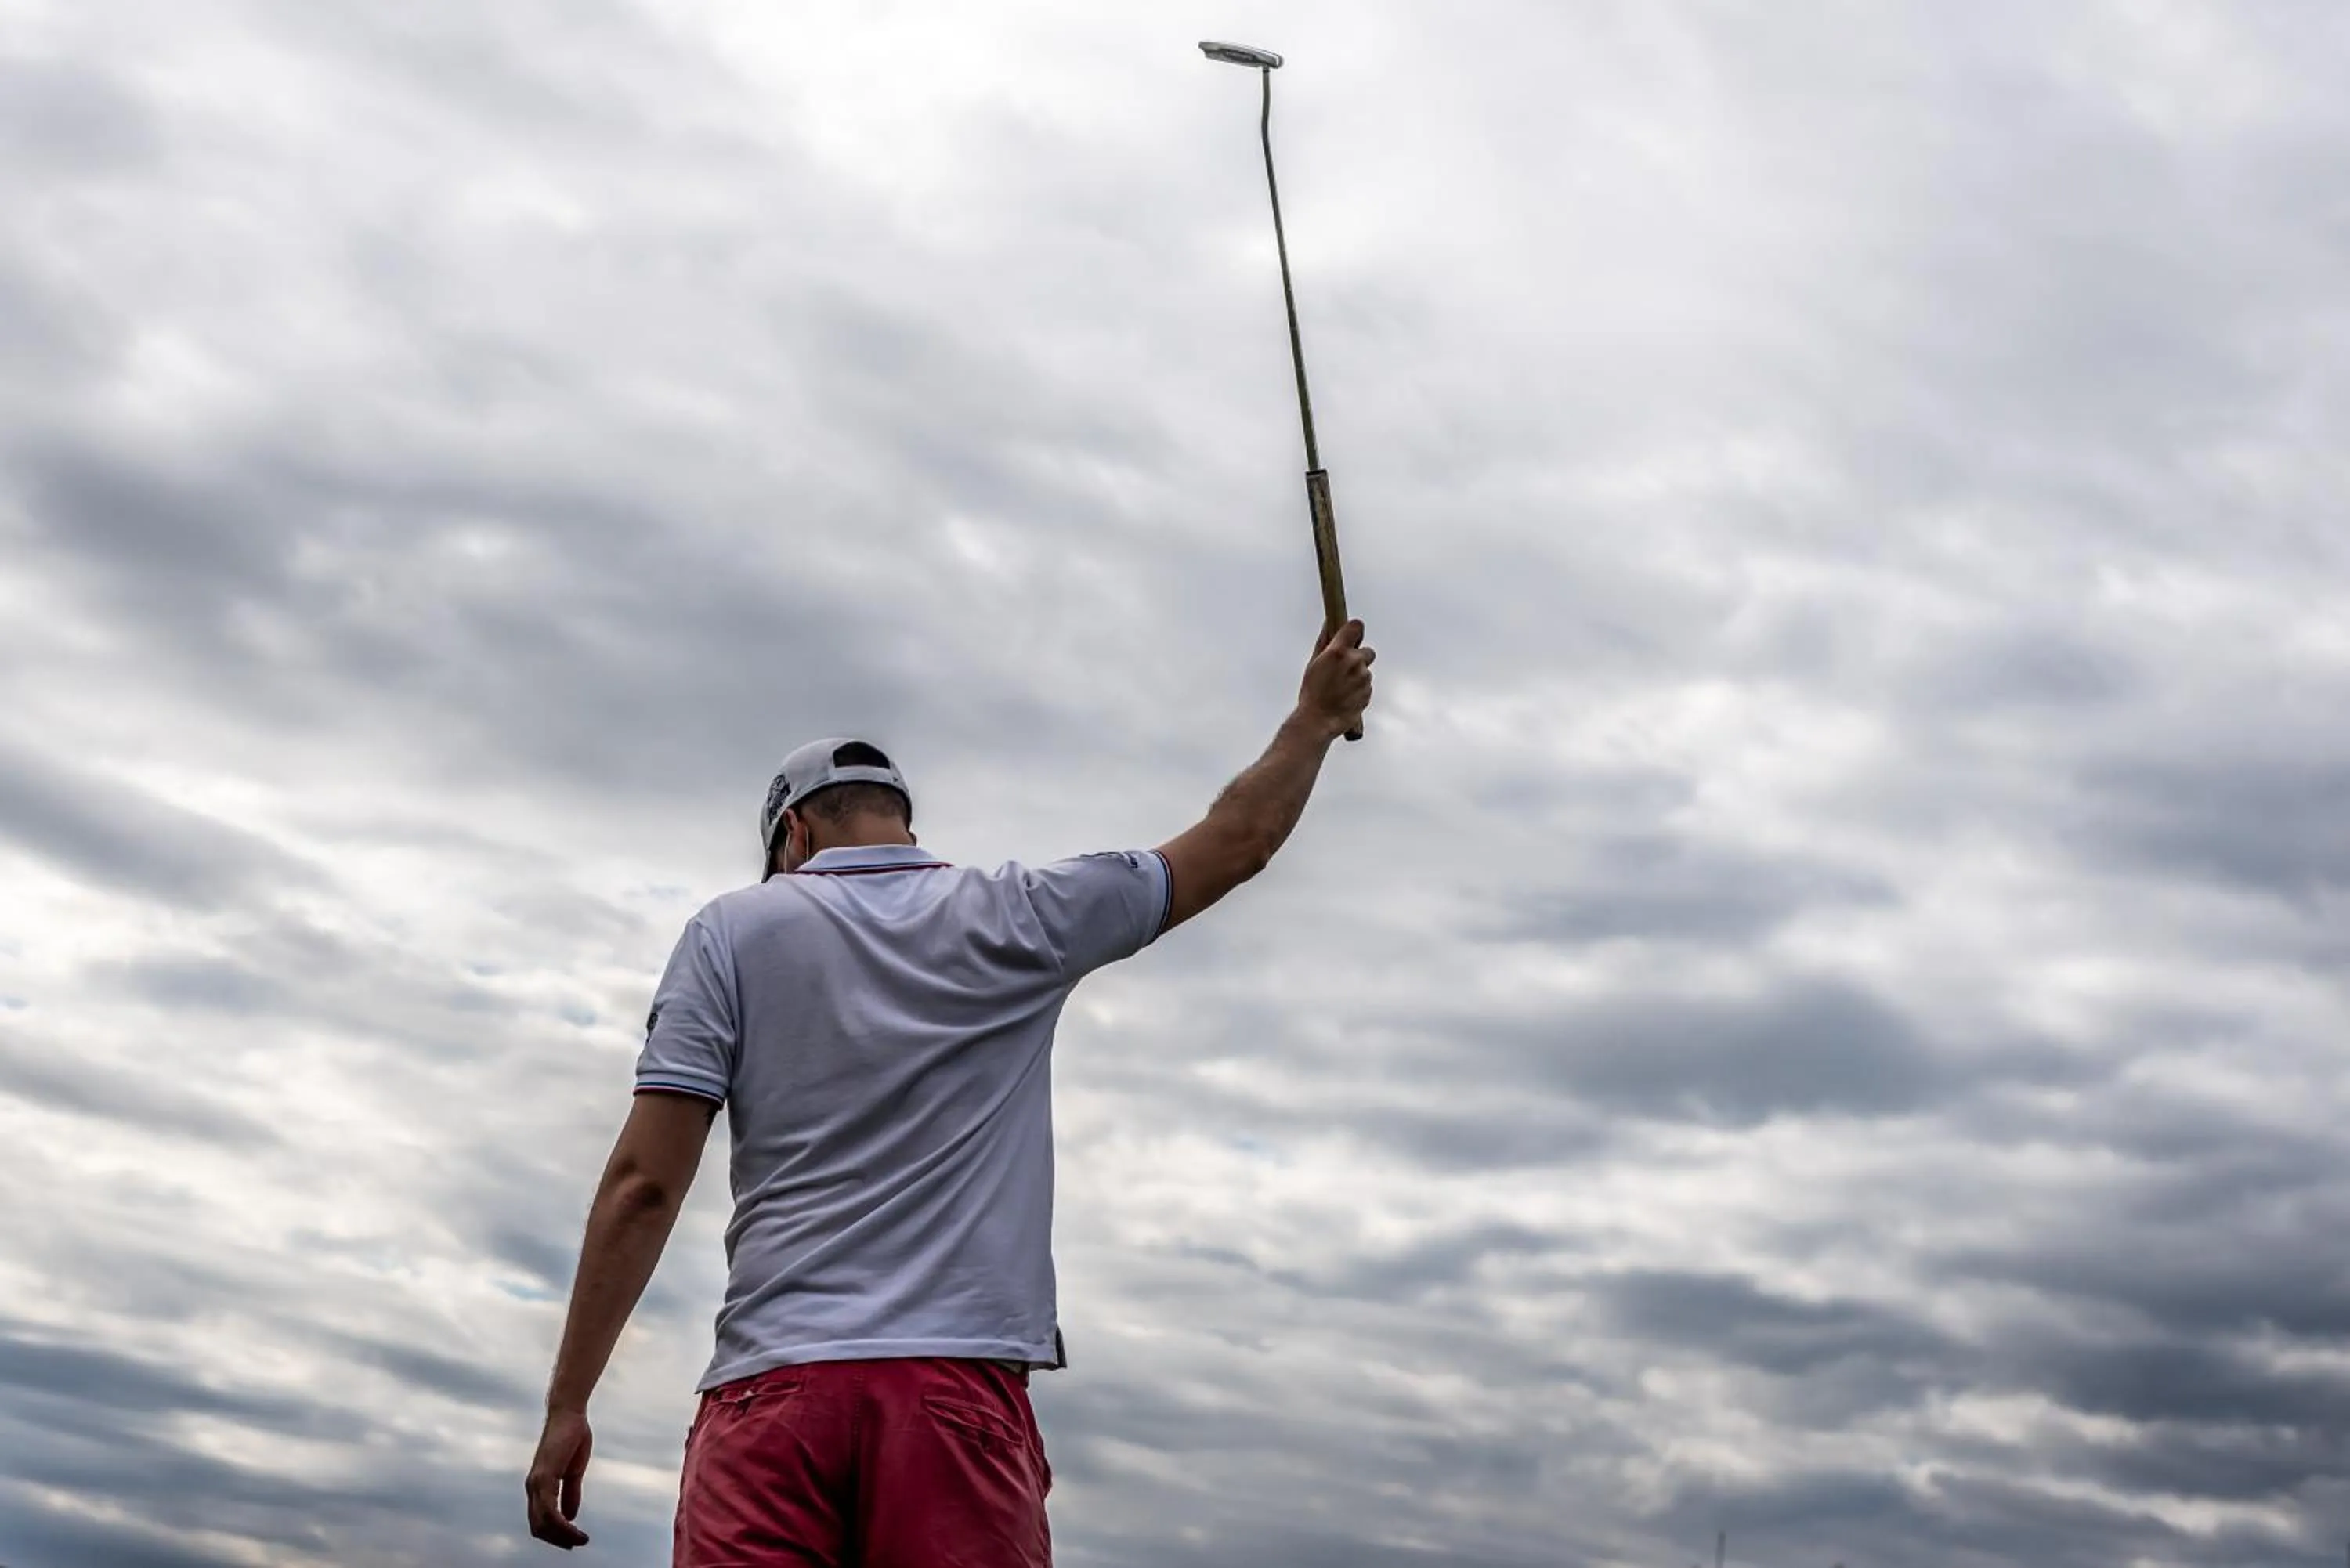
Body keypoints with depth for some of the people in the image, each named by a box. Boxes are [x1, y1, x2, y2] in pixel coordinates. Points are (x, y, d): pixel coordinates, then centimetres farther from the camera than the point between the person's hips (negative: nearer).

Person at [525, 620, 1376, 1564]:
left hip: (771, 1387, 0)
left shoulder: (733, 931, 8)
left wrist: (566, 1403, 5)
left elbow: (644, 1184, 1)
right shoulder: (1015, 918, 11)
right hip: (961, 1388, 1)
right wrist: (1317, 715, 39)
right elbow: (1234, 843, 23)